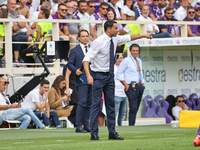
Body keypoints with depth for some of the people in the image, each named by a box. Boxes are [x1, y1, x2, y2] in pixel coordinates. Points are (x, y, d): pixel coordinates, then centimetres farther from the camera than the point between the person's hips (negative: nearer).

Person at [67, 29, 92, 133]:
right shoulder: (75, 51, 4)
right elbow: (70, 64, -1)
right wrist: (75, 71, -19)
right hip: (82, 79, -5)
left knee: (89, 103, 6)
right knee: (82, 102, -13)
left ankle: (86, 125, 12)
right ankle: (78, 126, -12)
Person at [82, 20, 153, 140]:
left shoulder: (115, 39, 2)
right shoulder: (98, 42, -20)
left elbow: (128, 38, 23)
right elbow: (86, 59, -23)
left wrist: (144, 36, 26)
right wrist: (88, 75, -34)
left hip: (110, 76, 8)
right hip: (98, 76, -8)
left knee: (111, 104, 8)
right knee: (96, 104, -7)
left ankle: (112, 133, 13)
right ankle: (94, 134, -4)